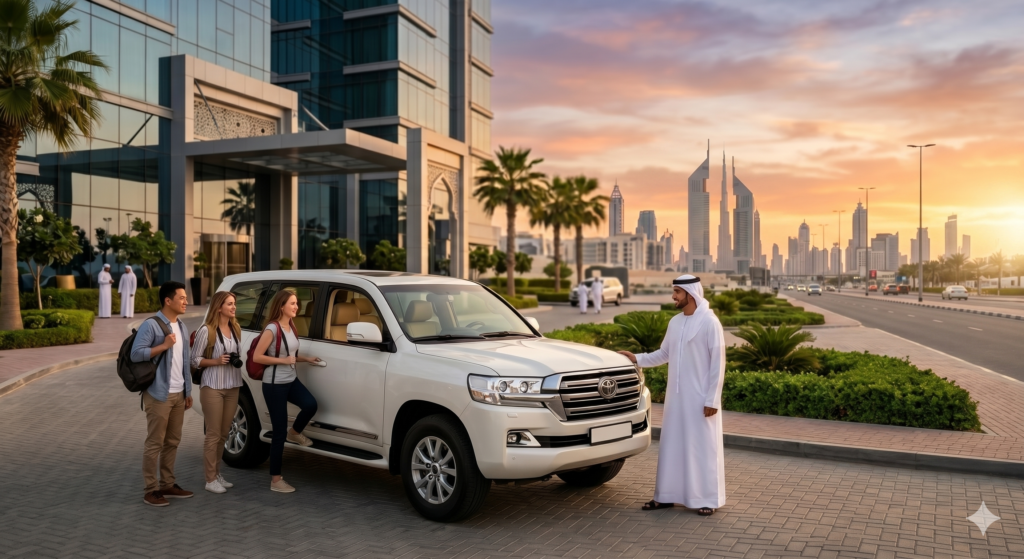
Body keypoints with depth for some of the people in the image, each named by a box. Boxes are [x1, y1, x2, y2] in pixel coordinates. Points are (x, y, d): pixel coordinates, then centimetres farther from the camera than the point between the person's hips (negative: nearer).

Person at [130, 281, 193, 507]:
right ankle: (151, 490, 6)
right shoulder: (151, 325, -12)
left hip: (178, 395, 8)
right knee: (155, 443, -2)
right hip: (159, 395, -8)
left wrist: (188, 391, 15)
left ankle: (168, 484, 23)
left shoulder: (182, 327, 13)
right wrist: (164, 346, -22)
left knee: (172, 442, 13)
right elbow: (136, 354, -18)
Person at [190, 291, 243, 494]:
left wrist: (237, 360, 1)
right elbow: (195, 360, -8)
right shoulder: (206, 330, -10)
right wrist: (216, 361, -20)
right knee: (214, 435, -1)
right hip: (213, 387, -6)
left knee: (224, 434, 12)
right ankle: (210, 480, 8)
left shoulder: (236, 329, 11)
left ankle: (217, 474, 23)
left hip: (232, 387, 6)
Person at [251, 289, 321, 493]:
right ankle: (276, 480, 9)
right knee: (279, 432, -3)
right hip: (274, 384, -7)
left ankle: (294, 432, 14)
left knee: (310, 405, -19)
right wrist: (283, 360, -20)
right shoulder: (272, 329, -17)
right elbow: (257, 357, -19)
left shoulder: (291, 326, 8)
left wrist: (306, 359, 6)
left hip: (291, 380, 7)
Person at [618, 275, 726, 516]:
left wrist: (712, 399, -14)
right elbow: (664, 354, 17)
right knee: (672, 445, 11)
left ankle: (707, 499, 13)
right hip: (676, 396, 6)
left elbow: (718, 363, -12)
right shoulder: (675, 322, 8)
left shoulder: (710, 322, -11)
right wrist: (637, 358, 4)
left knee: (703, 447, 2)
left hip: (700, 398, -6)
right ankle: (666, 495, 20)